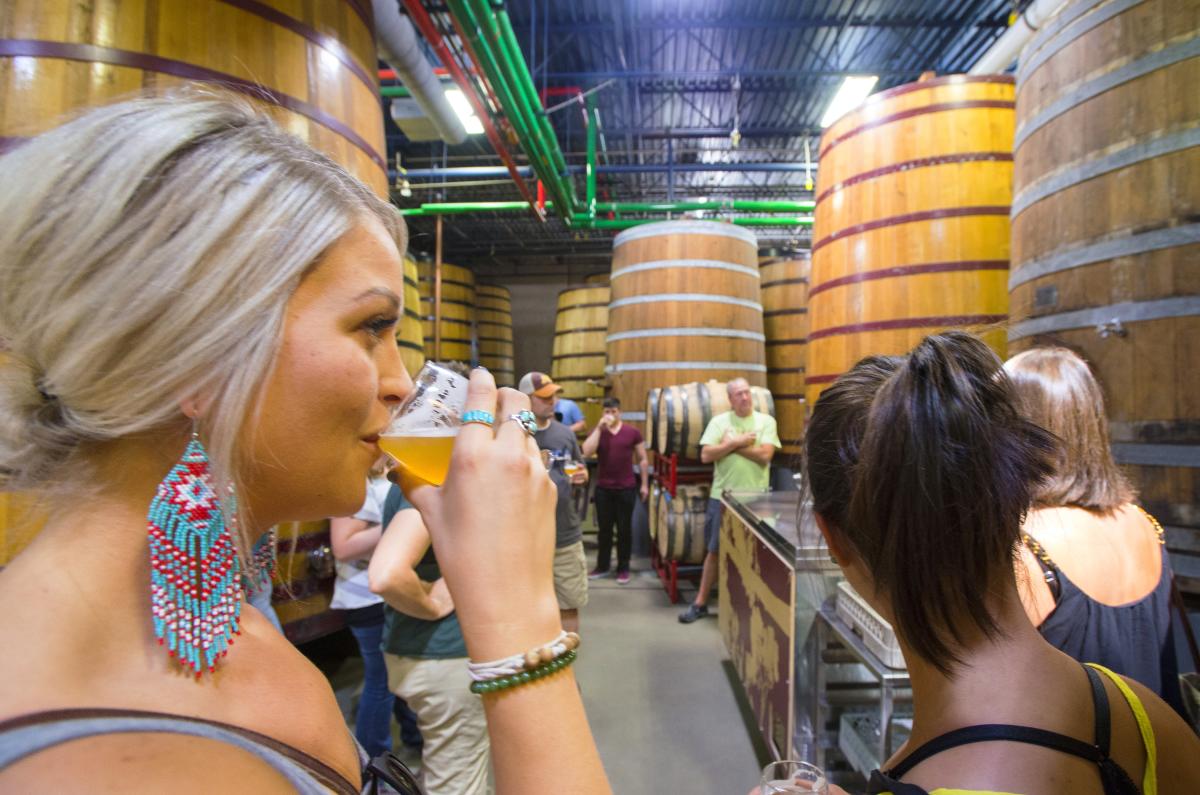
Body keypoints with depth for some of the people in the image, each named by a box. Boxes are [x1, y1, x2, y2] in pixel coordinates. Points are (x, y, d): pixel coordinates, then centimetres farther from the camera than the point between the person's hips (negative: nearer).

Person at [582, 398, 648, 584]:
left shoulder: (632, 432, -1)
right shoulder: (596, 432, 3)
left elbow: (642, 459, 4)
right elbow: (586, 452, -15)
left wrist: (645, 484, 2)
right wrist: (599, 428, -15)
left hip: (627, 488, -1)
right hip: (603, 488, 2)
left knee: (624, 529, 7)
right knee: (604, 529, 11)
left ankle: (623, 568, 18)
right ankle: (602, 566, 25)